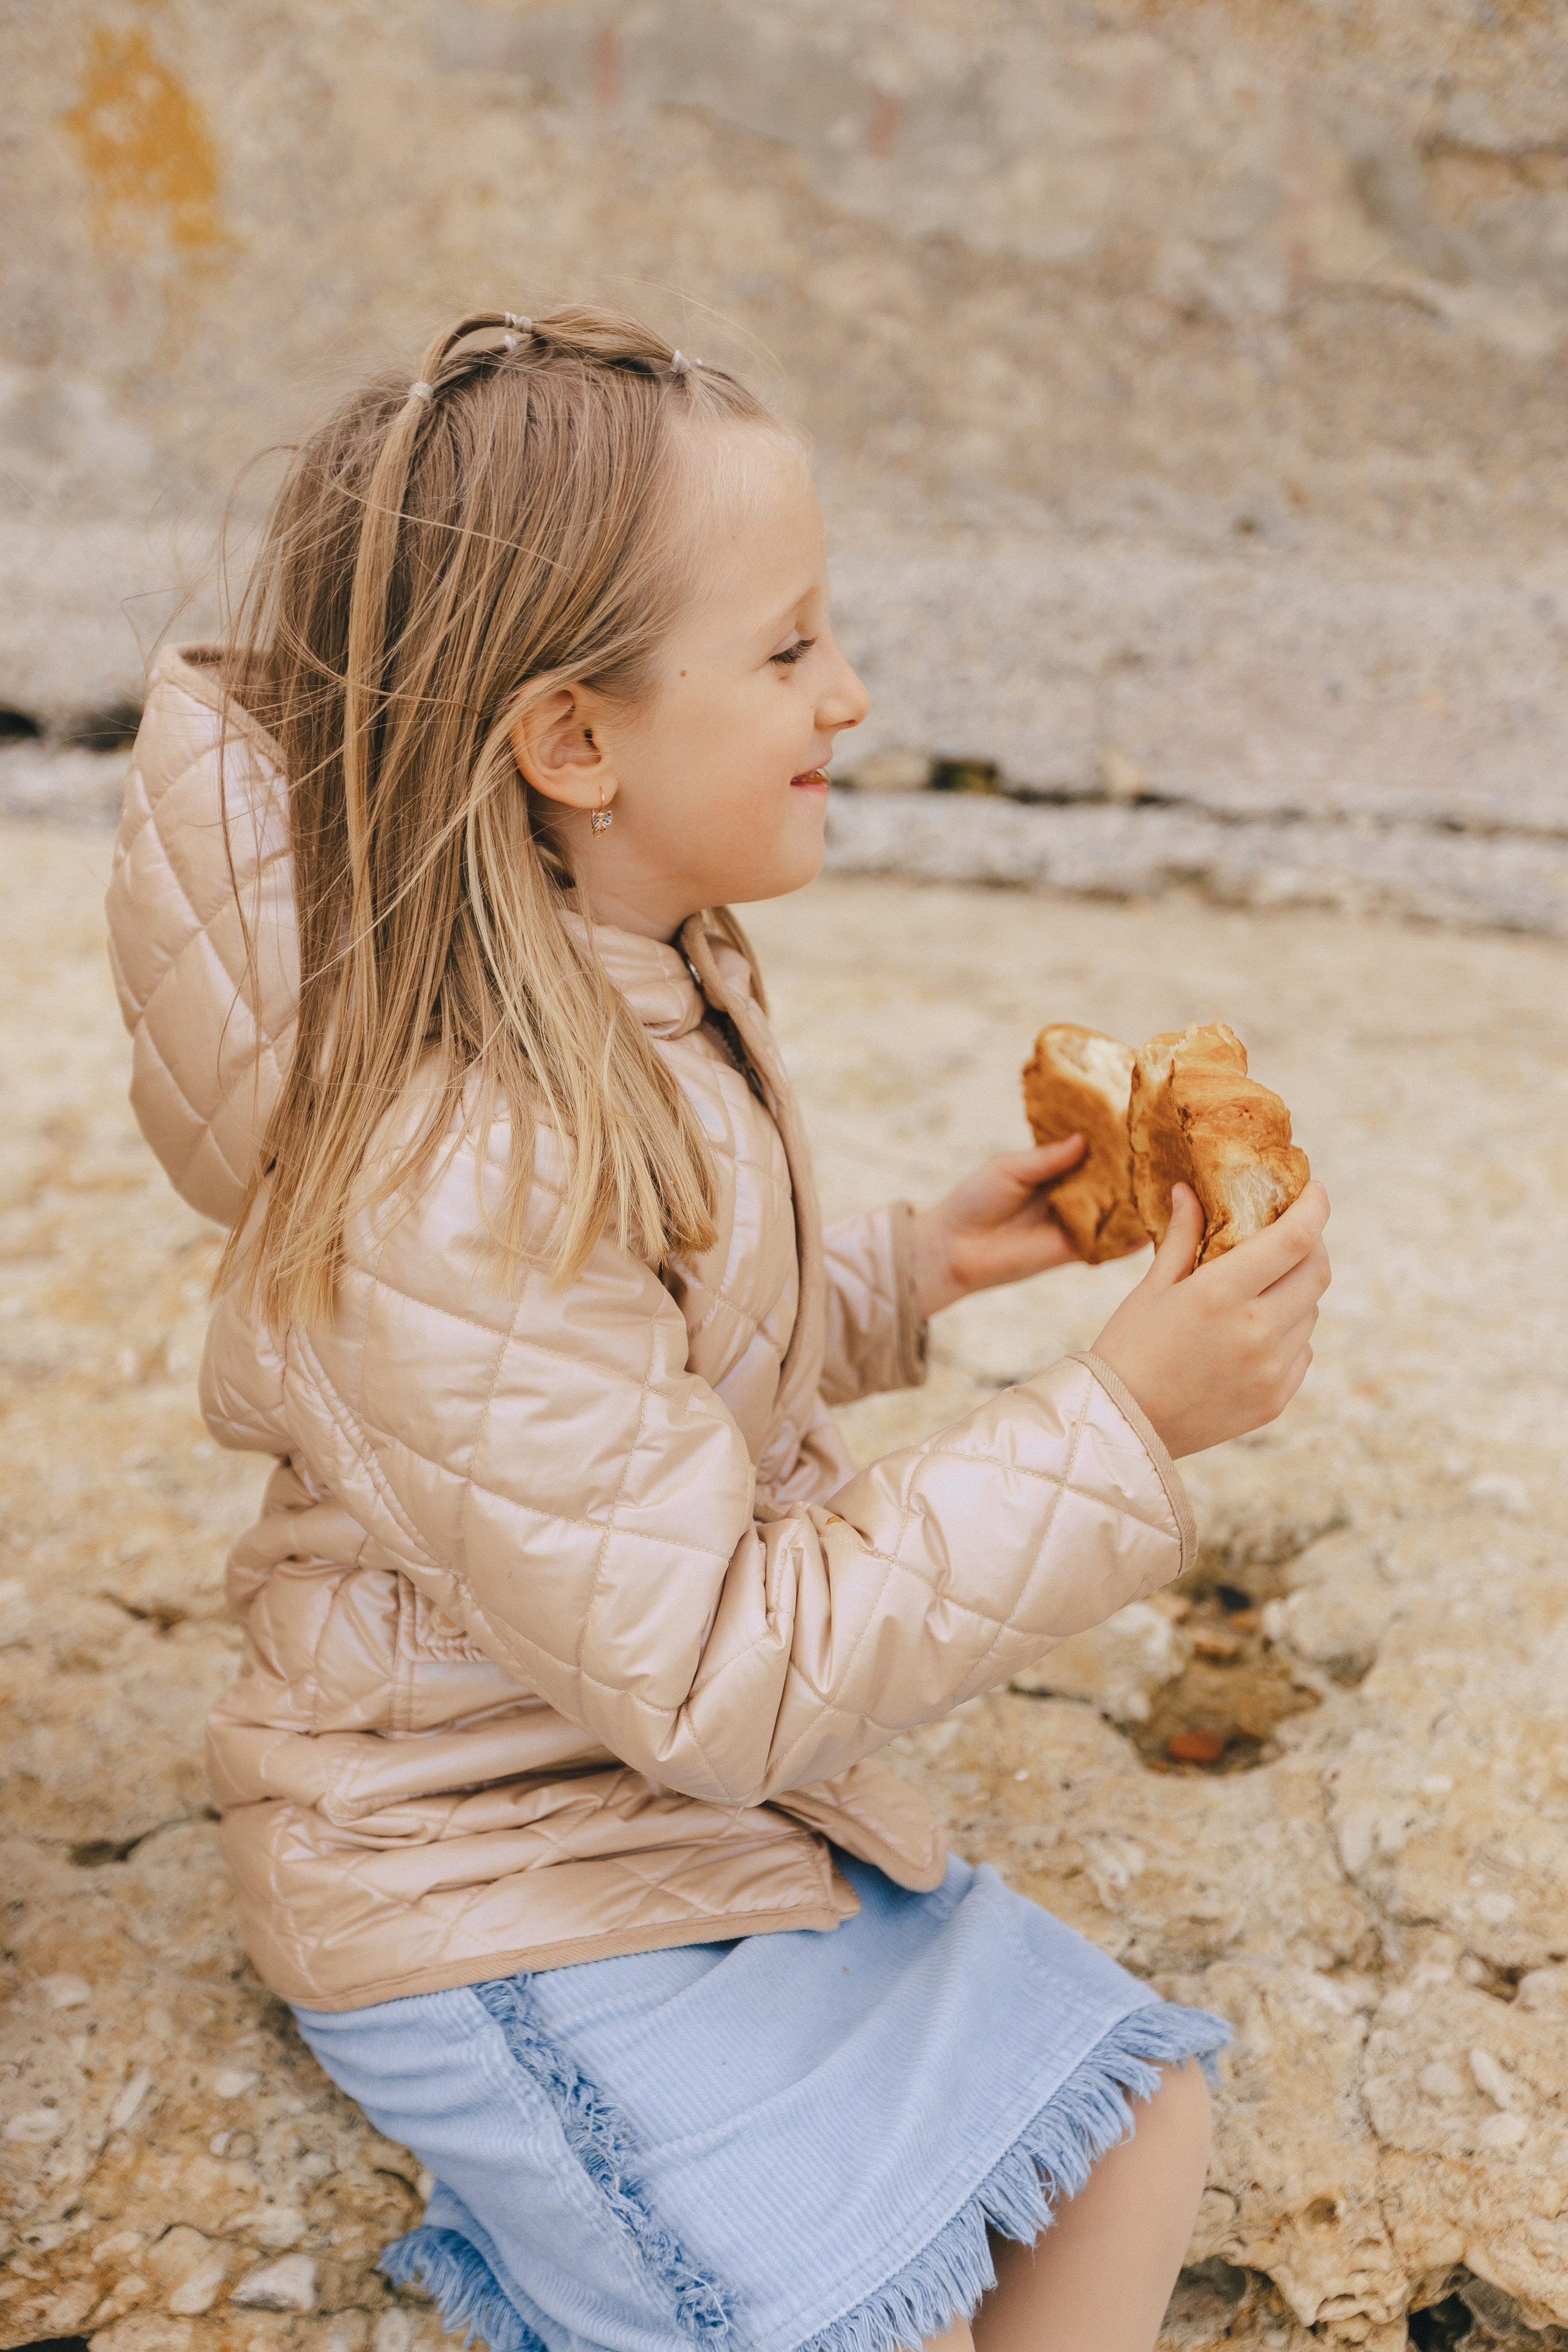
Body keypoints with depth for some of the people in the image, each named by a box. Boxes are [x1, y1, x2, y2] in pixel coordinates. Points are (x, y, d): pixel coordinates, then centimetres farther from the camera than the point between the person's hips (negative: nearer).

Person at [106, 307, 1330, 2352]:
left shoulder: (649, 996, -2)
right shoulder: (454, 1194, -33)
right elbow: (713, 1675, -31)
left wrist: (910, 1267, 1)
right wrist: (1123, 1423, -30)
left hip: (726, 1805, 9)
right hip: (501, 1907, -8)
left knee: (1134, 2120, 12)